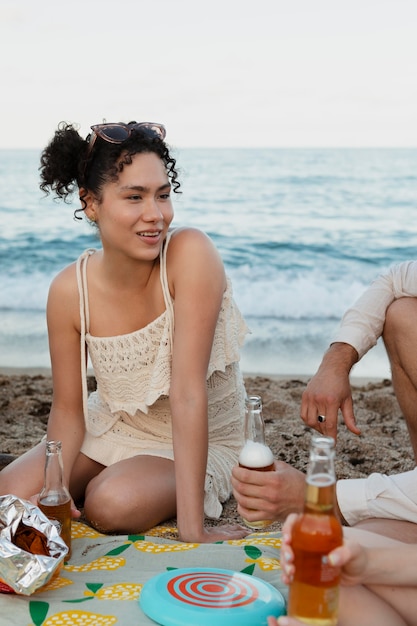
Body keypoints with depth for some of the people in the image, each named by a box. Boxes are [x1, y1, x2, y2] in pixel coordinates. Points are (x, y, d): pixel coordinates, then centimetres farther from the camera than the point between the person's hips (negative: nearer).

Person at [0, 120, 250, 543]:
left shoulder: (190, 254, -28)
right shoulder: (69, 291, -15)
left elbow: (188, 393, -32)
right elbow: (68, 409, -5)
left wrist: (192, 529, -31)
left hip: (195, 443, -3)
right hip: (113, 427, 3)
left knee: (112, 505, -29)